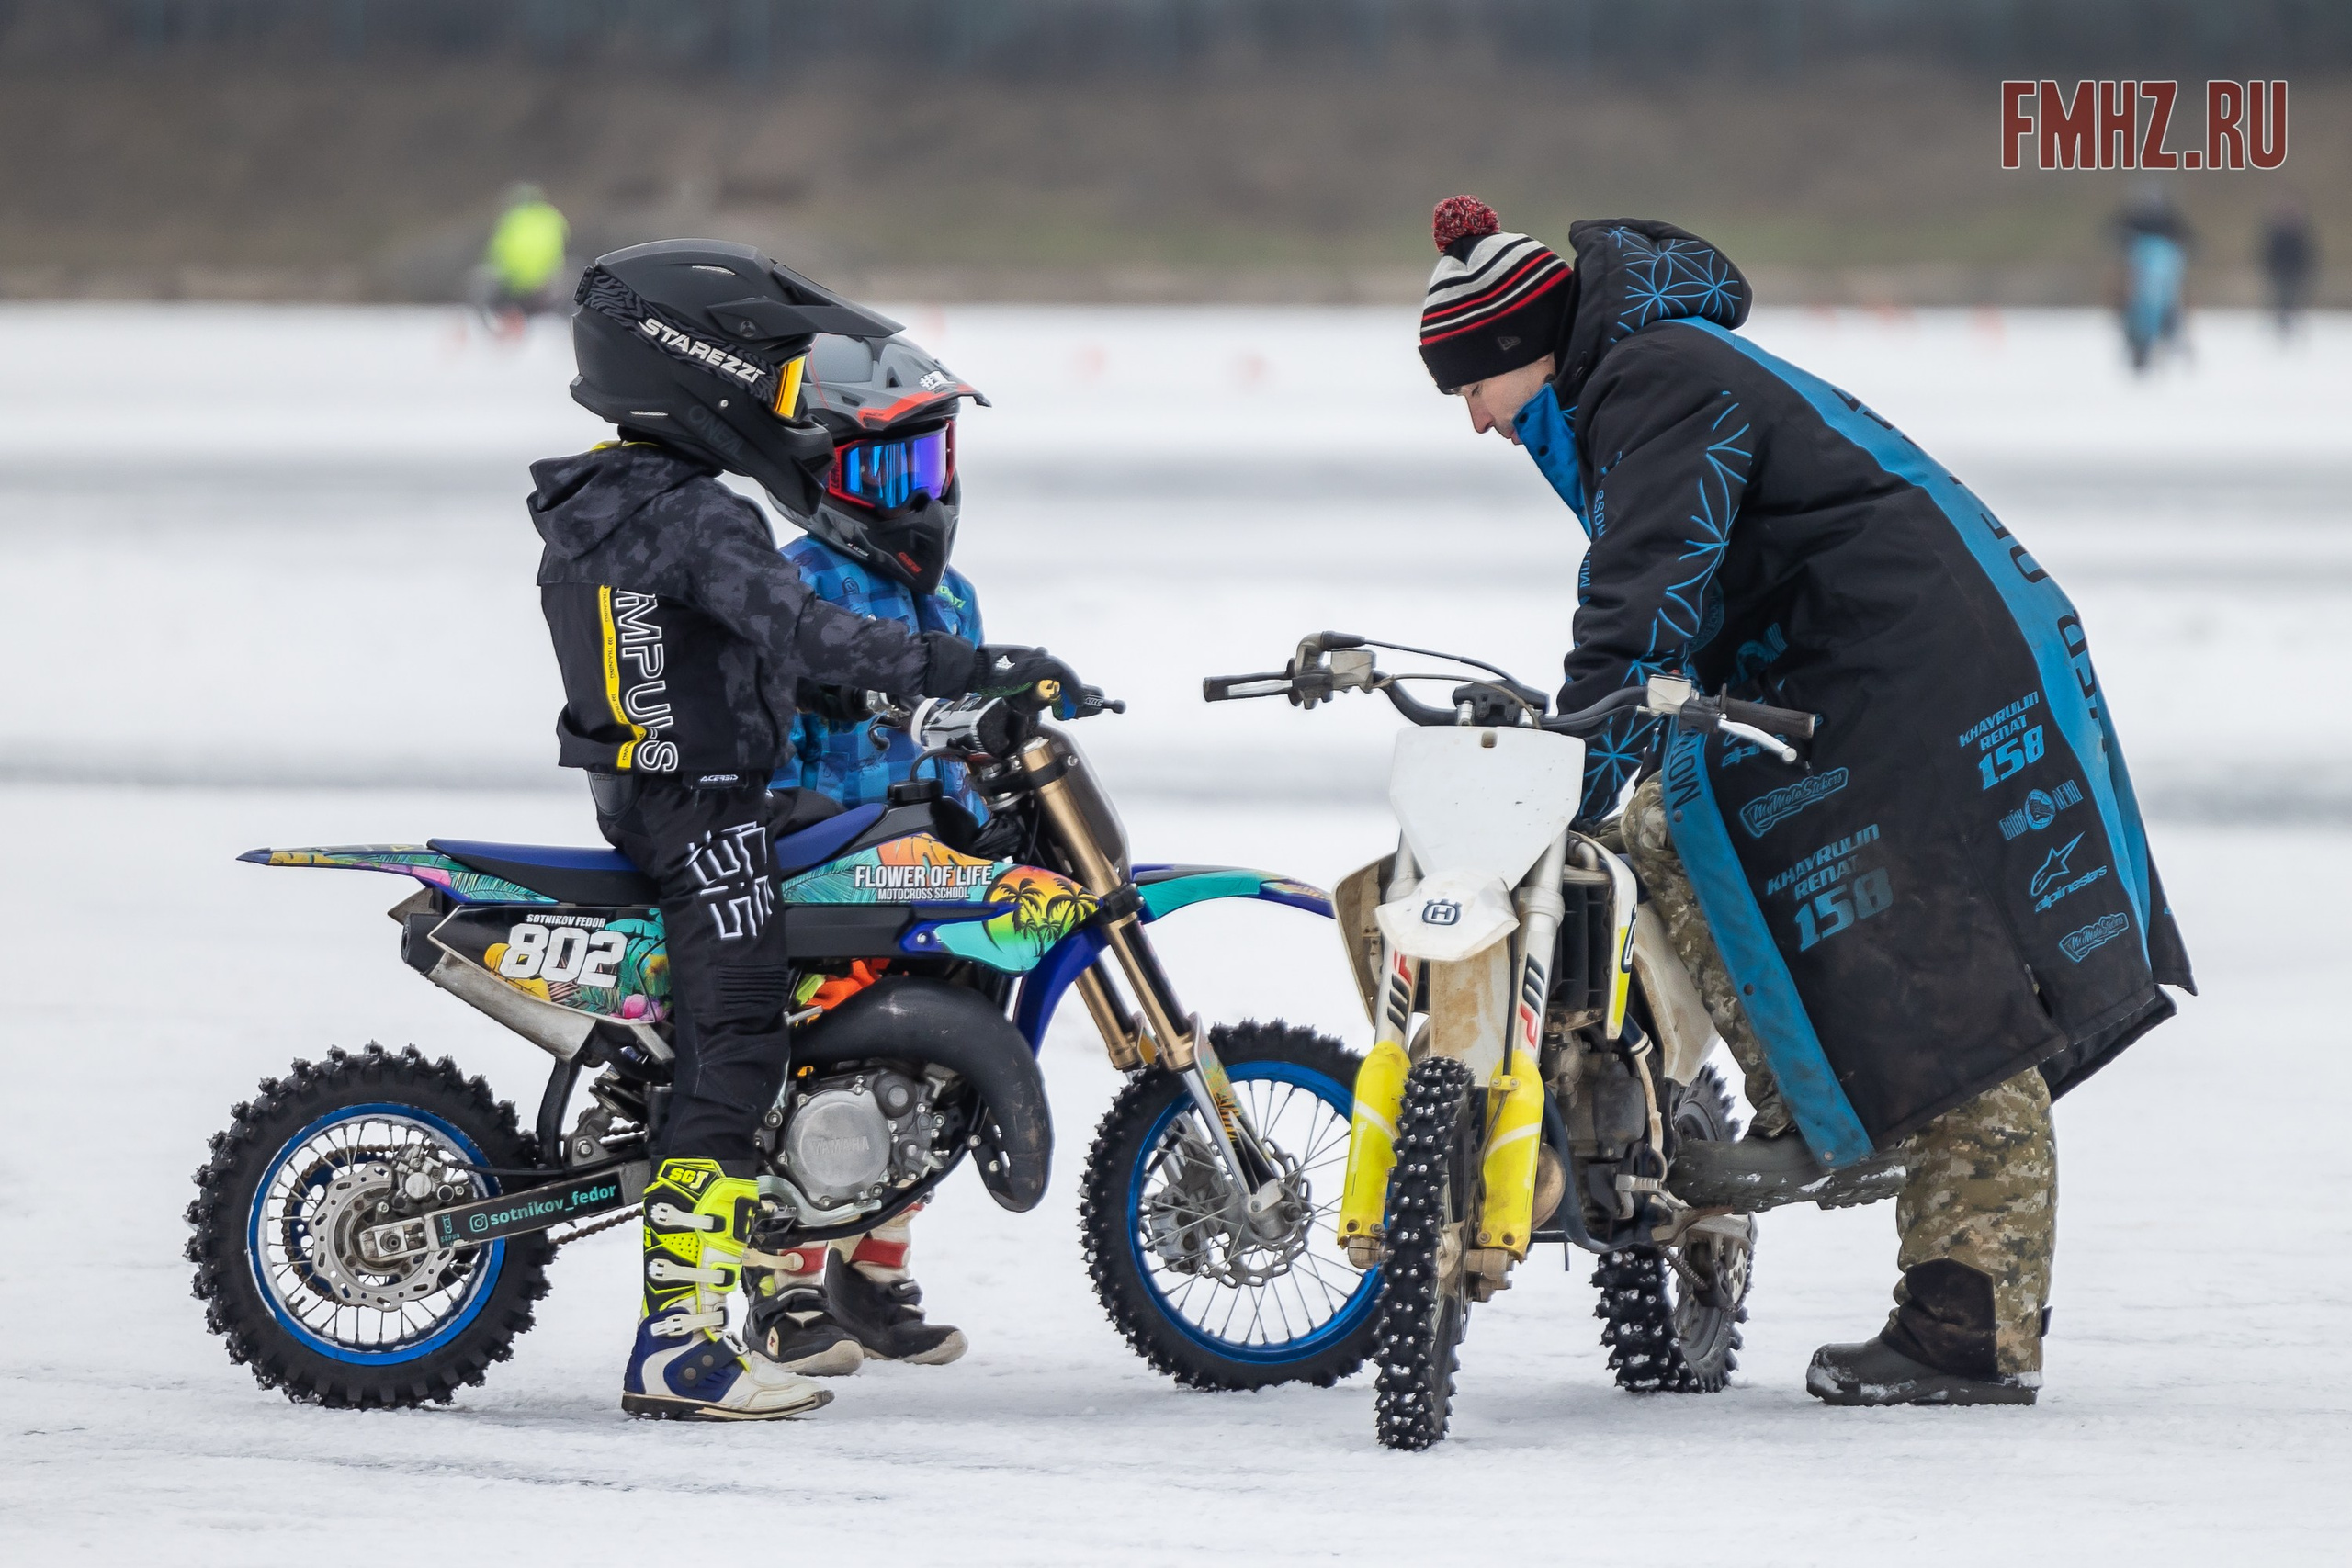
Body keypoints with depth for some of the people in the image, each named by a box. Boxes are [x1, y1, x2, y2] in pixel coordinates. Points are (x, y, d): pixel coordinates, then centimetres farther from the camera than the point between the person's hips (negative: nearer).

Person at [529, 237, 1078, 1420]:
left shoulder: (590, 506, 11)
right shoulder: (696, 519, -20)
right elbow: (800, 633, -32)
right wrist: (974, 670, -32)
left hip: (634, 790, 11)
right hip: (706, 810, -11)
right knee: (733, 1055, -12)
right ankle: (676, 1343, -17)